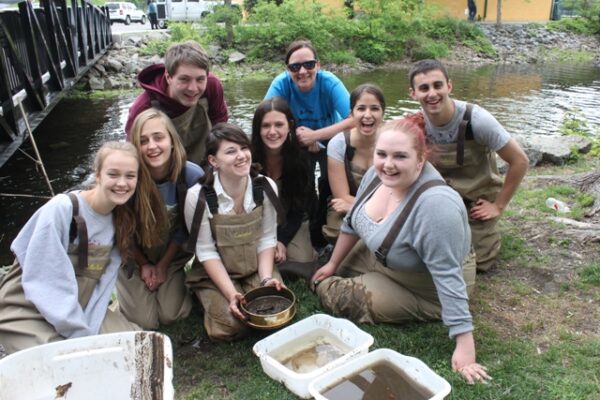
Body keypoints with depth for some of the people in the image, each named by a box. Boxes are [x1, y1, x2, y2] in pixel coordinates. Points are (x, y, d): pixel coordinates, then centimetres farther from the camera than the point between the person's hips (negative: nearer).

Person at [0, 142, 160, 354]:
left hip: (79, 310, 6)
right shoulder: (61, 209, -21)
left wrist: (88, 330, -15)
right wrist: (81, 336, -21)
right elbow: (44, 282, -23)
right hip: (27, 315, -6)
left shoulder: (122, 219, -2)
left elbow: (104, 282, -3)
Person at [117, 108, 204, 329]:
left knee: (171, 315, -4)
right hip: (135, 256, -1)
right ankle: (124, 287, 27)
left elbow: (185, 228, -9)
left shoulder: (192, 175, -25)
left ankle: (176, 280, 27)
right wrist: (144, 265, -1)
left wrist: (163, 265, -4)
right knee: (144, 322, -3)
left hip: (173, 254, 1)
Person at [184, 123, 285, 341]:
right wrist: (231, 294, -23)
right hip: (215, 273, -2)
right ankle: (213, 300, 12)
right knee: (232, 325, -21)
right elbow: (206, 251, -16)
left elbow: (267, 239, -5)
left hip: (257, 268, 2)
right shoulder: (198, 197, -22)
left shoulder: (265, 187, -12)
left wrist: (266, 279, -17)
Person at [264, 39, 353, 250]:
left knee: (330, 184, -20)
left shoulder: (330, 82, -25)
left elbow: (353, 120, -34)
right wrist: (301, 137, -27)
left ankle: (321, 234, 4)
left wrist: (314, 135, -37)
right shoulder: (281, 83, -22)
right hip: (298, 144, 1)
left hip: (330, 142, -1)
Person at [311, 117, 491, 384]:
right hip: (381, 259, 7)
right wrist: (332, 264, 11)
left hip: (424, 288, -6)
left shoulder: (436, 204, -38)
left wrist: (464, 346, -30)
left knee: (331, 293, -11)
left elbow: (448, 277, -34)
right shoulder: (378, 174, -15)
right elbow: (352, 222, 1)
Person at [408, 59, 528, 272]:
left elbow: (519, 161, -19)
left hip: (478, 199, -3)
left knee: (478, 263, 1)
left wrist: (498, 205, -14)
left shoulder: (476, 119, -29)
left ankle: (487, 230, 32)